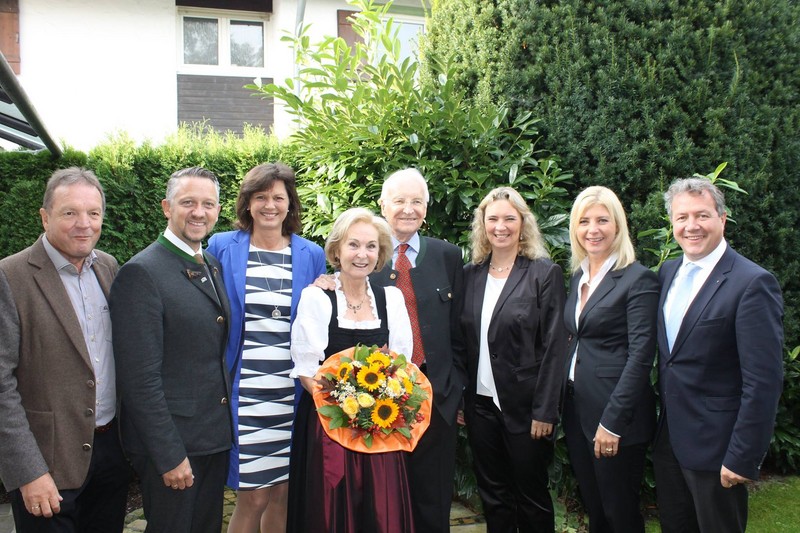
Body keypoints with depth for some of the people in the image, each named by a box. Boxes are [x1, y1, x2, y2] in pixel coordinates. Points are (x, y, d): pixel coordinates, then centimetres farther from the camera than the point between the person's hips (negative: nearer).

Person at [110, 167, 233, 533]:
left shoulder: (213, 267, 10)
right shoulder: (142, 273, -16)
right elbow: (140, 376, -19)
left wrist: (224, 426, 8)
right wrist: (170, 455, -18)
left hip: (214, 438, 7)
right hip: (169, 444, -7)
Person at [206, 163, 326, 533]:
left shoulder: (311, 255, 5)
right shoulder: (222, 247, 0)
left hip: (293, 391, 2)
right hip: (244, 389, -2)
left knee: (283, 492, 11)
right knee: (254, 498, 0)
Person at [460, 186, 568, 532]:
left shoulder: (545, 274, -7)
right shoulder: (470, 274, 5)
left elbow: (554, 347, -10)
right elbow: (462, 341, 8)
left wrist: (544, 411, -13)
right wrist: (458, 398, 6)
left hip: (524, 406, -4)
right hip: (480, 403, 4)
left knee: (531, 496, 11)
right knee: (492, 494, 16)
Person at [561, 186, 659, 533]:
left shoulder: (638, 279, -11)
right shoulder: (578, 277, 11)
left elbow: (641, 357, -16)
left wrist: (612, 422, -19)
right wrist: (562, 406, 8)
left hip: (616, 415, -6)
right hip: (576, 410, 7)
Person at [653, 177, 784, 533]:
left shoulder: (753, 283, -16)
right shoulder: (668, 272, 7)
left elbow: (763, 381, -19)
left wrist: (743, 458, -18)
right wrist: (662, 424, 12)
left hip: (715, 447, -6)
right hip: (668, 440, 7)